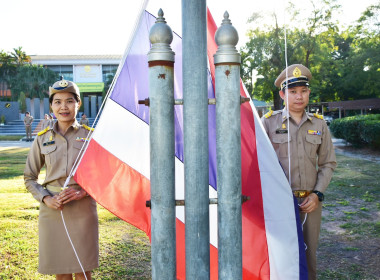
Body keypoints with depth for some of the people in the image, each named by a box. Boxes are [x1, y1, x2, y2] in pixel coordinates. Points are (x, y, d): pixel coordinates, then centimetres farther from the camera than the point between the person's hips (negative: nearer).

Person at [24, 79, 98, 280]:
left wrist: (83, 191, -12)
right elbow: (29, 178, 11)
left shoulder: (89, 135, 1)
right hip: (52, 210, 2)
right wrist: (46, 199, -6)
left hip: (82, 209, -2)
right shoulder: (43, 138, 6)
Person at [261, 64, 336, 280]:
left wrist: (317, 194, -2)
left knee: (309, 253, 14)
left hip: (310, 202, 3)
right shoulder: (269, 122, -3)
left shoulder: (319, 124, 6)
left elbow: (328, 163, 10)